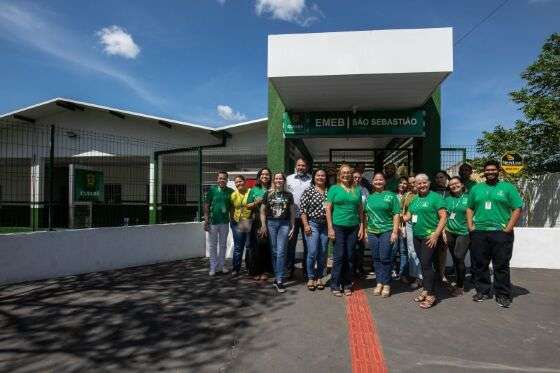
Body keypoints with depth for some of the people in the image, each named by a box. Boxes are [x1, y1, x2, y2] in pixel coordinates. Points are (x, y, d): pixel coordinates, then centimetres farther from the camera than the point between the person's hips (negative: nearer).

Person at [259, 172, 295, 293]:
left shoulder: (288, 195, 8)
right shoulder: (268, 194, 6)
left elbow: (292, 212, 9)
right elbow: (262, 210, 7)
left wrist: (293, 227, 5)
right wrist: (263, 225, -2)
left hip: (284, 224, -1)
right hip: (271, 223, 1)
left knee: (281, 252, -7)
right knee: (274, 252, 7)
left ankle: (279, 281, -5)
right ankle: (277, 276, 20)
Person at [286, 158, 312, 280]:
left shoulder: (312, 179, 5)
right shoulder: (289, 179, 8)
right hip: (292, 215, 1)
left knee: (307, 244, 6)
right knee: (291, 243, 7)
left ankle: (306, 270, 18)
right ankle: (290, 269, 18)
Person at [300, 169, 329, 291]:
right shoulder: (308, 191, 0)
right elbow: (303, 209, -3)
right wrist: (306, 225, -10)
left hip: (326, 225, 3)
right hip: (312, 224, -3)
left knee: (323, 253, 7)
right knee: (312, 252, -8)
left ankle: (319, 277, 20)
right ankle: (311, 278, 8)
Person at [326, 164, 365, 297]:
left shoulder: (357, 190, 11)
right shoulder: (334, 189, 2)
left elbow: (360, 209, 13)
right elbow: (328, 208, -1)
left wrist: (361, 227, 7)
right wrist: (330, 228, -7)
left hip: (353, 227, 3)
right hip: (338, 226, -3)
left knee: (350, 257, 7)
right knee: (339, 256, -2)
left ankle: (347, 285, 19)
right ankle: (335, 285, 8)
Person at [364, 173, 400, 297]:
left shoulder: (391, 195, 2)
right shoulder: (369, 197, 13)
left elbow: (396, 215, -3)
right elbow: (366, 216, 17)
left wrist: (395, 231, -10)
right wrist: (365, 231, 12)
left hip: (387, 231, -4)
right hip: (372, 232, 4)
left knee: (385, 258, -3)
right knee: (376, 259, 8)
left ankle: (386, 284, 10)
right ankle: (379, 283, 18)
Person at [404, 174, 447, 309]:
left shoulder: (435, 197, -7)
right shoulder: (414, 200, 14)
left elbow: (443, 217, -12)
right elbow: (408, 216, 19)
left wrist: (436, 234, -18)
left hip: (429, 237, -7)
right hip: (417, 236, 7)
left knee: (427, 264, -8)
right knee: (423, 264, 12)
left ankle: (431, 295, 1)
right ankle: (426, 290, 22)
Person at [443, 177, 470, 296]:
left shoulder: (468, 198, 0)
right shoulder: (447, 199, 9)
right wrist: (443, 231, 1)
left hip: (464, 232, -3)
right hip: (450, 232, 4)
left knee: (459, 258, -10)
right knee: (455, 259, 8)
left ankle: (460, 286, 4)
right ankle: (459, 283, 22)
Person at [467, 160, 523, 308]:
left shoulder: (508, 187, 4)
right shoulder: (476, 188, 13)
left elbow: (517, 208, -1)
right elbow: (470, 208, 15)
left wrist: (508, 228, -9)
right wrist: (470, 226, 3)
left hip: (501, 233, -3)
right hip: (479, 233, 3)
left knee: (501, 266, 2)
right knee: (479, 265, 9)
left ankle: (503, 295, 14)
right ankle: (483, 291, 22)